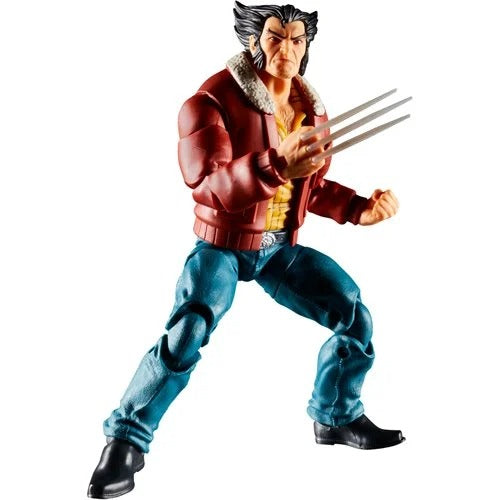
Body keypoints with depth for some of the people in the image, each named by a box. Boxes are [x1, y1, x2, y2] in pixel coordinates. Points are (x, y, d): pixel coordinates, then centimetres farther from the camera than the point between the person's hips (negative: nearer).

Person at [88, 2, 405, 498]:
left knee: (355, 315, -3)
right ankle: (125, 442, -8)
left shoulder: (312, 111, 4)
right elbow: (206, 183, -31)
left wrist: (359, 207, -3)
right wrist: (276, 165, -47)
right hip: (223, 245, -5)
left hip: (281, 247, 6)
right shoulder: (214, 100, -16)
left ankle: (336, 418, 21)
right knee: (186, 334, -26)